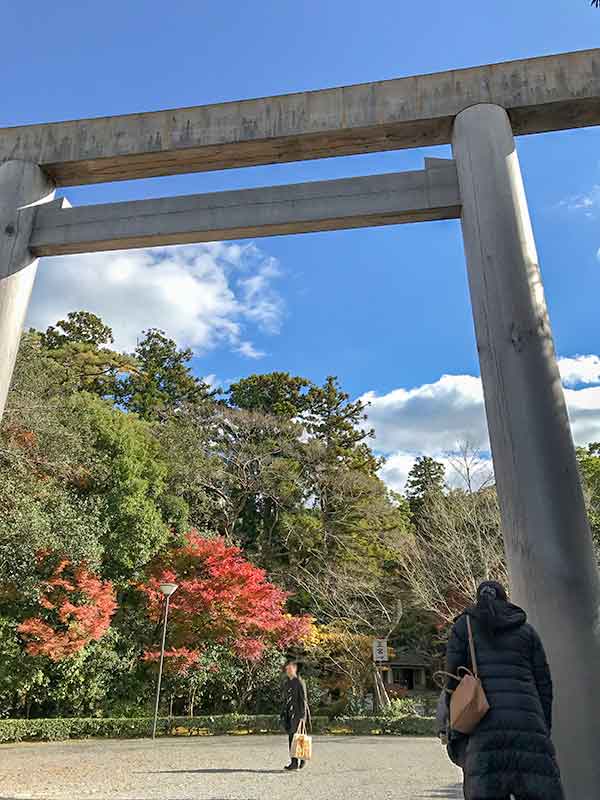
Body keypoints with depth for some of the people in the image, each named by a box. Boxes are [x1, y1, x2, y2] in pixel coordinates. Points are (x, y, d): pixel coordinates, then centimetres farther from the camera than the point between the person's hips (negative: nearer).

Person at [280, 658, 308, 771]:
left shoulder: (300, 682, -9)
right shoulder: (287, 683, 14)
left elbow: (304, 700, -11)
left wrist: (302, 716, -15)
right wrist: (283, 713, 16)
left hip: (297, 714, -8)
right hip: (289, 714, 8)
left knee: (294, 737, -10)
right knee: (291, 737, 9)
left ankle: (295, 763, -5)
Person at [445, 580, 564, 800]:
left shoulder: (463, 625, 14)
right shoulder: (526, 630, 19)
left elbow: (454, 680, 7)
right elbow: (543, 685, 13)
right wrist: (544, 734, 17)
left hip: (484, 726, -1)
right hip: (528, 722, 2)